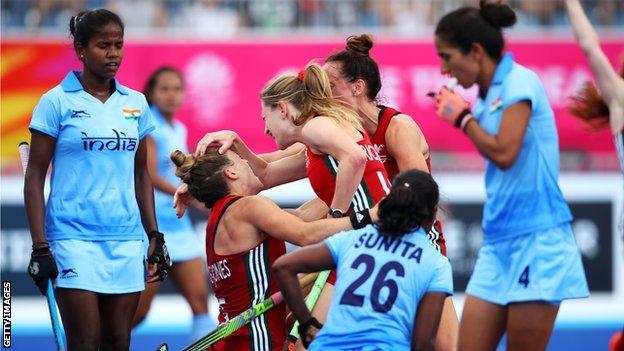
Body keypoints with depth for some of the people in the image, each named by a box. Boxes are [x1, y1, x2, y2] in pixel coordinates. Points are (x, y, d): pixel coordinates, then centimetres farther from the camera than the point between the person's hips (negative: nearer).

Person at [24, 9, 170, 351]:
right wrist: (39, 247, -9)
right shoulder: (57, 102, -2)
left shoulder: (135, 103, 11)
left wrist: (155, 236, 13)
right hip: (74, 239, -4)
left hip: (127, 240, 4)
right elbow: (35, 178, -2)